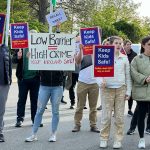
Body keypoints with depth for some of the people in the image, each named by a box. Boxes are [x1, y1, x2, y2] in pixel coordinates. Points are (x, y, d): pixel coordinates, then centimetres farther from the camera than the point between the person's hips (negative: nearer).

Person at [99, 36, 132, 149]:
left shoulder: (124, 58, 8)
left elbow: (128, 75, 11)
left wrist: (128, 91, 7)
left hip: (121, 89, 2)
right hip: (107, 89, -2)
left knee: (119, 116, 4)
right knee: (106, 116, 0)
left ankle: (118, 140, 11)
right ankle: (104, 139, 9)